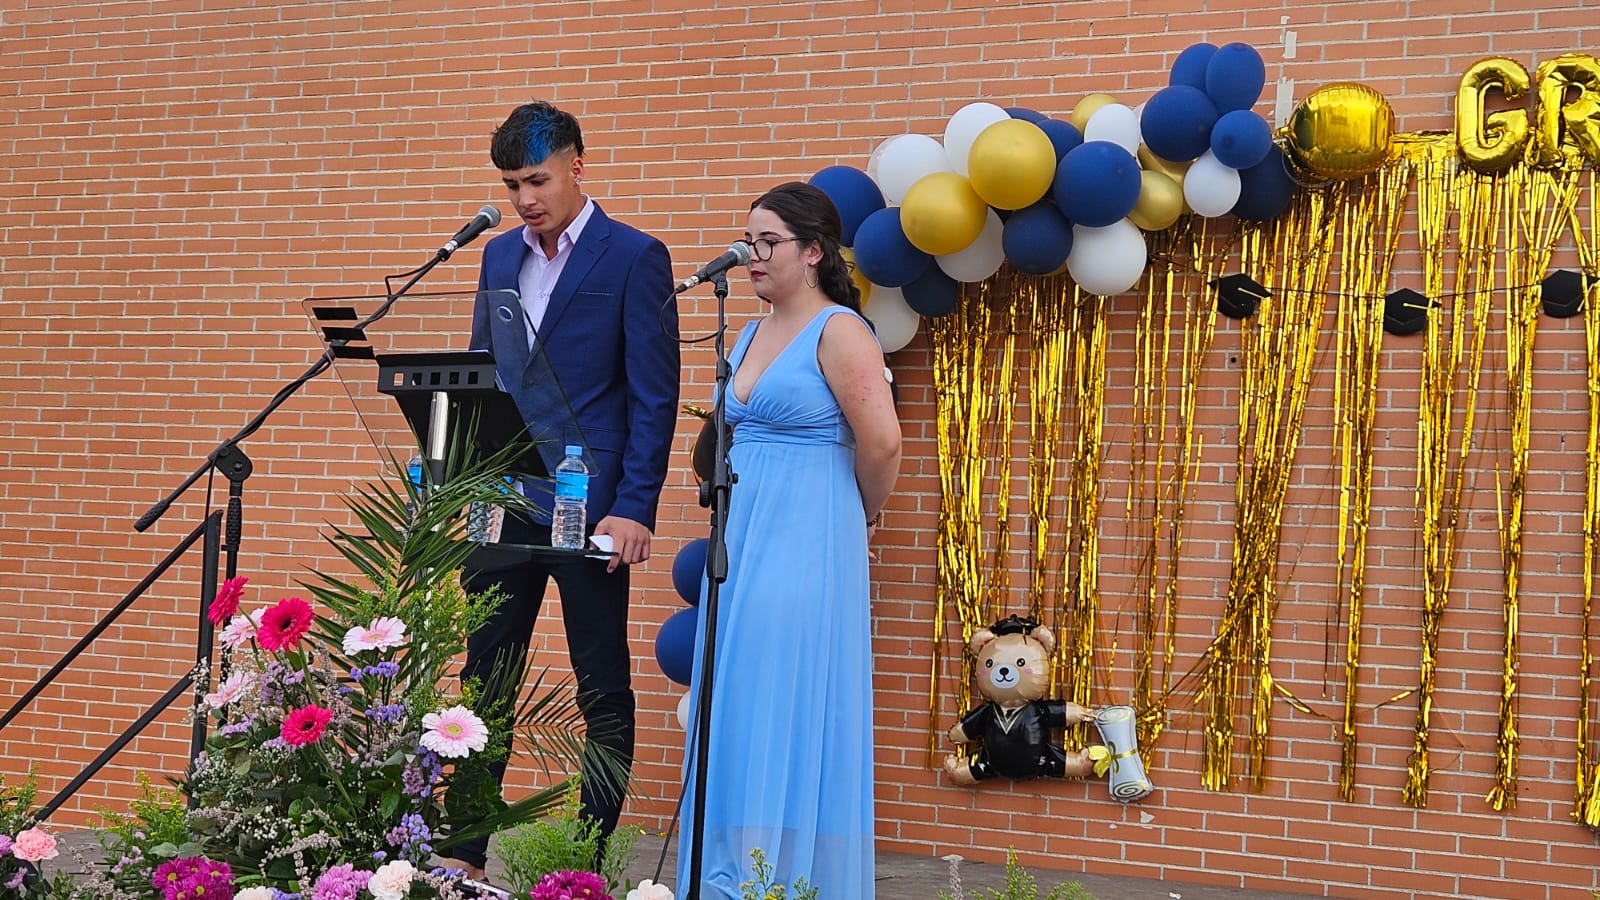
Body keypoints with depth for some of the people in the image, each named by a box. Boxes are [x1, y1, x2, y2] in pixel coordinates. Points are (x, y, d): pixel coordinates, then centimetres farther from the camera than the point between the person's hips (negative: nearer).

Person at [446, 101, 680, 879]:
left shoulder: (635, 257, -6)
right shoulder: (500, 256, 13)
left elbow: (654, 396, -9)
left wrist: (634, 509, -15)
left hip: (588, 510, -6)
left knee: (603, 691, 5)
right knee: (484, 681, 9)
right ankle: (464, 855, 17)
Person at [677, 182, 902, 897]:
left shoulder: (838, 330, -10)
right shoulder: (750, 335, 15)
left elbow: (881, 443, -16)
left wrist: (860, 518, -1)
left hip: (807, 543, -8)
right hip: (741, 538, 8)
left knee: (789, 712, -6)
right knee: (735, 712, 9)